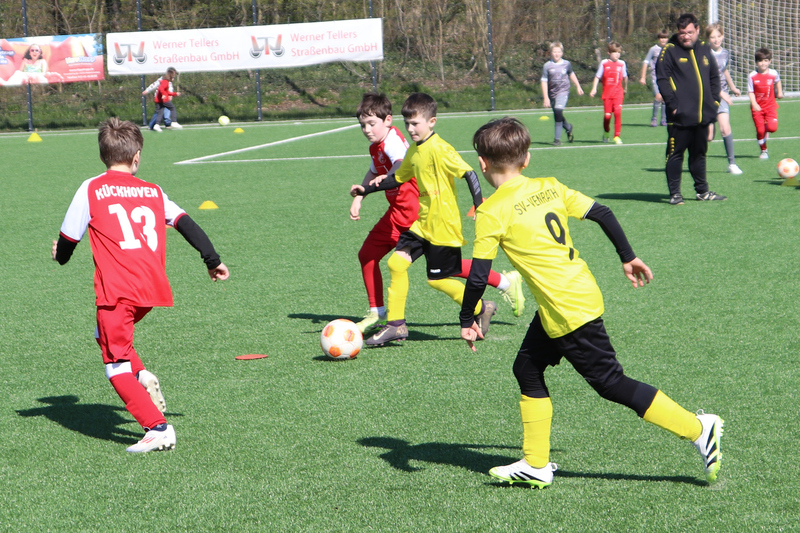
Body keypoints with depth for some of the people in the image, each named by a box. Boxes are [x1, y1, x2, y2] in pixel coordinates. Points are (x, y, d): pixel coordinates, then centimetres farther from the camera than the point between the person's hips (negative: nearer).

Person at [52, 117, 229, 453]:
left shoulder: (91, 189, 5)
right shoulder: (152, 191, 16)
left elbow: (68, 239, 10)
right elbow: (186, 224, 12)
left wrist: (61, 258, 32)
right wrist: (212, 260, 20)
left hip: (117, 290, -5)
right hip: (154, 288, 5)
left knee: (116, 364, 0)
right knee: (109, 336, 29)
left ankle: (158, 429, -12)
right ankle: (143, 378, 5)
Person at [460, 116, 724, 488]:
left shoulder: (492, 212, -12)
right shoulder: (549, 188, 7)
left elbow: (478, 277, -14)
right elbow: (602, 214, 10)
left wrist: (466, 321, 1)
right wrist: (629, 258, 21)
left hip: (568, 312, -8)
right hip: (585, 293, 8)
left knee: (610, 383, 0)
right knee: (527, 368, 16)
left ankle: (698, 429, 3)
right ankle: (536, 465, 19)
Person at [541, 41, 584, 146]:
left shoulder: (566, 64, 2)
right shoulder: (547, 66, -4)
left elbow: (571, 74, 22)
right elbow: (544, 82, -4)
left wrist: (578, 86, 30)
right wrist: (546, 98, -10)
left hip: (563, 91, -2)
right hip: (552, 93, 2)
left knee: (558, 110, -23)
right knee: (557, 116, 9)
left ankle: (557, 138, -18)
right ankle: (568, 127, 43)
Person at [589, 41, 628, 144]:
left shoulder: (622, 64, 5)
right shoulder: (604, 63, 0)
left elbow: (625, 77, 20)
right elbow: (597, 77, 4)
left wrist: (625, 88, 30)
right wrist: (594, 89, -4)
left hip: (618, 93, 1)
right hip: (607, 93, 0)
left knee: (617, 112, -15)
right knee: (607, 115, 0)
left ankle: (617, 136, -8)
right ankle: (606, 132, 29)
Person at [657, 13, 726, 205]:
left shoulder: (705, 50, 12)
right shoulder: (670, 51, -5)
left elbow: (714, 78, 20)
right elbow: (662, 79, -10)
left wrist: (714, 100, 9)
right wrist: (673, 104, -16)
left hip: (702, 115, 5)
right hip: (680, 116, -5)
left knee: (699, 153, 14)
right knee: (675, 153, -2)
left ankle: (702, 191, 23)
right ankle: (675, 193, 3)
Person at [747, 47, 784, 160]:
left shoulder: (773, 73, -4)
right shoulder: (752, 76, -10)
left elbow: (777, 81, 20)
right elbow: (750, 92, -8)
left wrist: (780, 92, 27)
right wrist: (754, 104, -20)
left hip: (770, 105, 1)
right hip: (757, 107, -1)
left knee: (772, 128, -17)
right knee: (760, 130, -2)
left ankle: (767, 129, 21)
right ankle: (764, 151, 18)